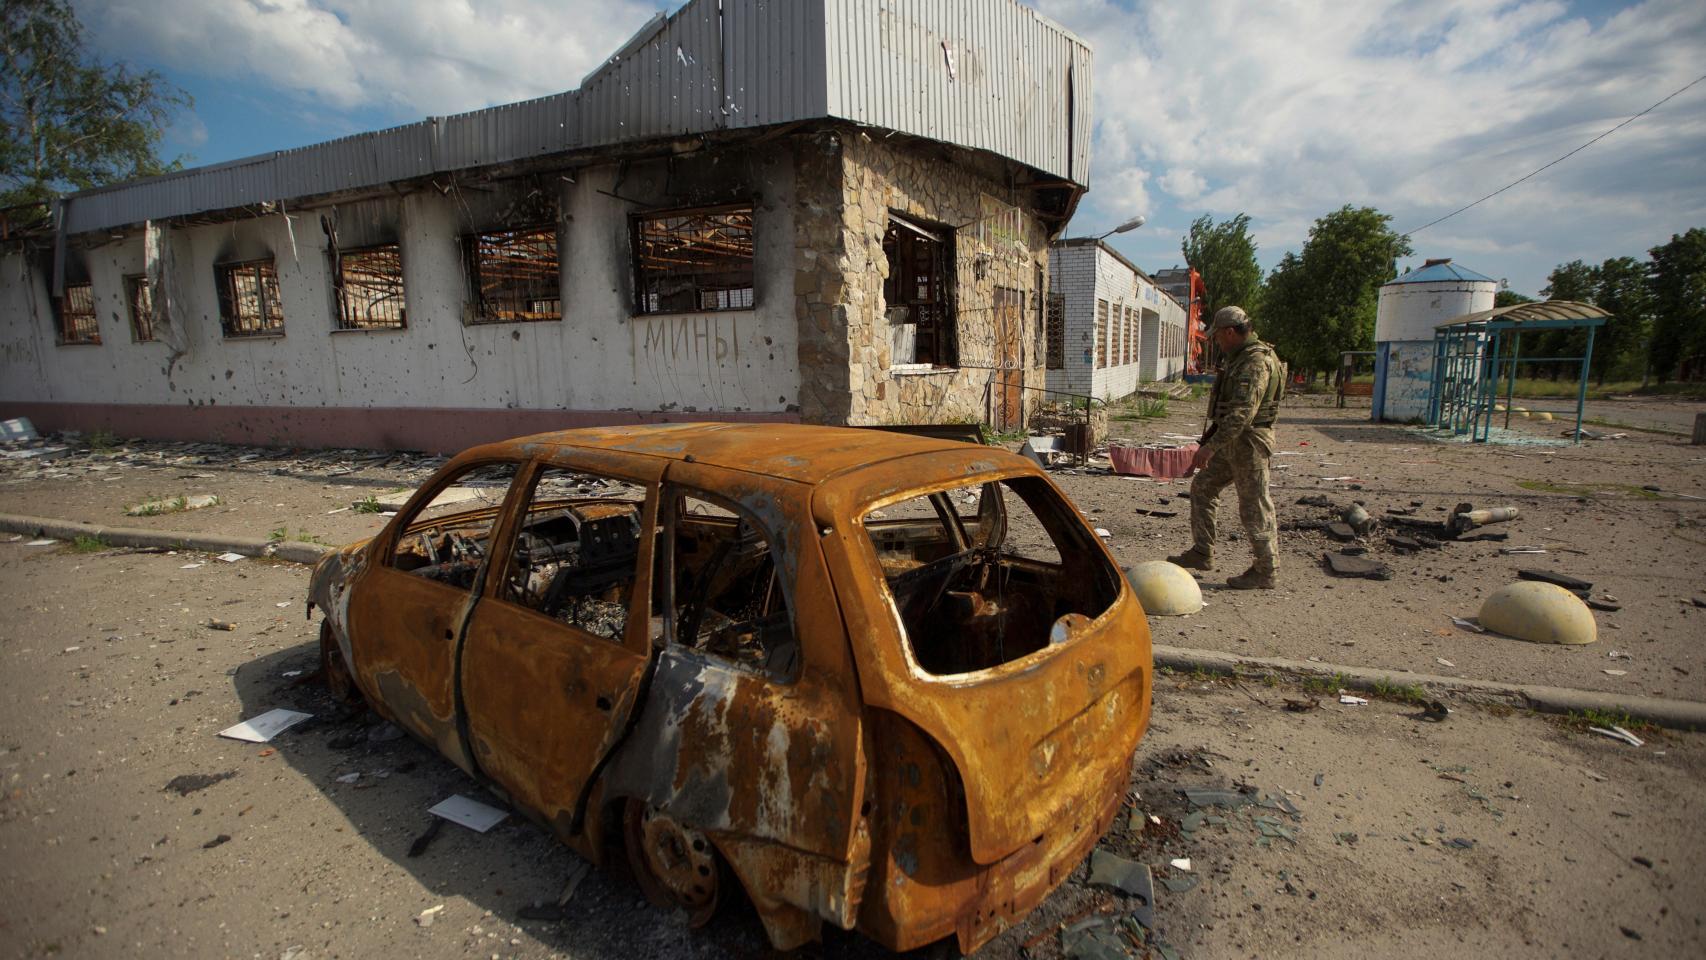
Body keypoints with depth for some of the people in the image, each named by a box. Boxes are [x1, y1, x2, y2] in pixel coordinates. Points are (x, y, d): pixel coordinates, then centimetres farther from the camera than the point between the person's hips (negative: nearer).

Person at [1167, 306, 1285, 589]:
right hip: (1232, 441, 10)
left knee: (1254, 506, -2)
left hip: (1249, 441, -10)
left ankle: (1265, 571, 10)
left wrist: (1210, 446, -31)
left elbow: (1243, 413, -28)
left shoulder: (1256, 362, -19)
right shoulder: (1239, 358, 13)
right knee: (1202, 487, 14)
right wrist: (1212, 442, 22)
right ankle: (1202, 553, 21)